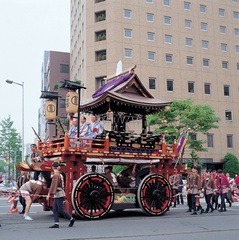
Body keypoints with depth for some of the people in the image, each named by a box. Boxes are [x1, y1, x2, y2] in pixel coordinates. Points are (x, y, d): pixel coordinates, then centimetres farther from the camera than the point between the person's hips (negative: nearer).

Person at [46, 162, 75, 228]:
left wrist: (49, 194, -26)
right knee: (55, 210, 5)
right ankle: (56, 224, 2)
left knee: (61, 210, -4)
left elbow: (53, 185, -23)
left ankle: (71, 219, 6)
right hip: (58, 195, 9)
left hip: (58, 195, -9)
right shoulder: (60, 175, 13)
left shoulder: (56, 175, -15)